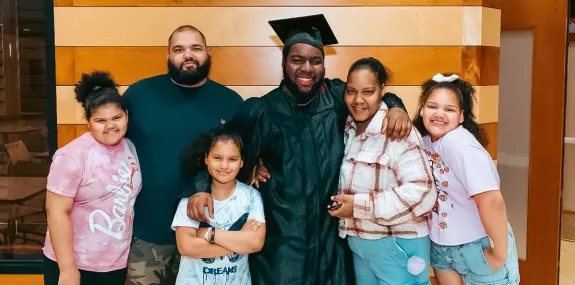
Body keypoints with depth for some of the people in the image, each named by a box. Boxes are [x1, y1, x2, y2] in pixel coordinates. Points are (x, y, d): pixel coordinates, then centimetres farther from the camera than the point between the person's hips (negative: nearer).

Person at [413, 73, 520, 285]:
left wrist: (500, 255, -22)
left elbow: (492, 201, -30)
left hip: (478, 247, -7)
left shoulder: (461, 146, -26)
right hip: (440, 246, 7)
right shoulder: (424, 139, -3)